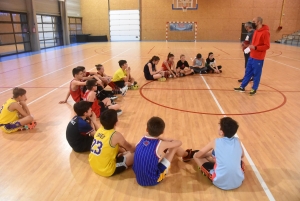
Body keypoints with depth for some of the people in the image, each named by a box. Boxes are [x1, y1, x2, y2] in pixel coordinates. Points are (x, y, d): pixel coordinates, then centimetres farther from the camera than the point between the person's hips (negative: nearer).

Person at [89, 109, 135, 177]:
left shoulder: (100, 130, -2)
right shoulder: (116, 135, -21)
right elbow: (129, 147, -2)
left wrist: (122, 150, 23)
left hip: (93, 165, 7)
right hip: (106, 170, -7)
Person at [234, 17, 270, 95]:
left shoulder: (265, 32, -15)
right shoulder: (256, 31, 11)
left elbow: (267, 46, -17)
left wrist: (255, 47, -24)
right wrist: (251, 46, 7)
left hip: (258, 58, -8)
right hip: (251, 56, 8)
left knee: (256, 74, 4)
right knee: (248, 72, 13)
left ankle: (254, 89, 17)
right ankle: (242, 87, 22)